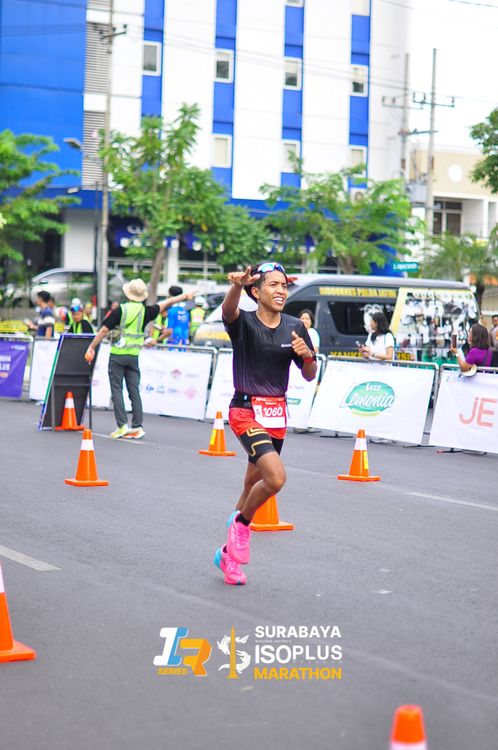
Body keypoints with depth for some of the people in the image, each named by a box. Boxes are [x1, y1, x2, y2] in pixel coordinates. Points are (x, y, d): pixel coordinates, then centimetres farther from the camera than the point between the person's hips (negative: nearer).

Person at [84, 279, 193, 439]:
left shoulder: (120, 310, -7)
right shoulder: (145, 311, 3)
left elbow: (104, 330, -9)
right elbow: (167, 303, 16)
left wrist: (92, 347, 0)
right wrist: (185, 296, 29)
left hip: (117, 355, -3)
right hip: (134, 355, 3)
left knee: (117, 390, 1)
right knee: (134, 391, 7)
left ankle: (122, 425, -6)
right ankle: (137, 426, 5)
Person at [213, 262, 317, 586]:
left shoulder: (295, 327, 5)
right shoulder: (244, 322, -10)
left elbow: (310, 376, 11)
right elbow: (229, 309, -35)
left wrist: (307, 355, -12)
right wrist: (237, 284, -57)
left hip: (277, 415, 6)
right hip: (247, 411, -6)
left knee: (254, 486, 18)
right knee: (276, 478, -24)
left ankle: (229, 553, 39)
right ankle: (242, 524, 5)